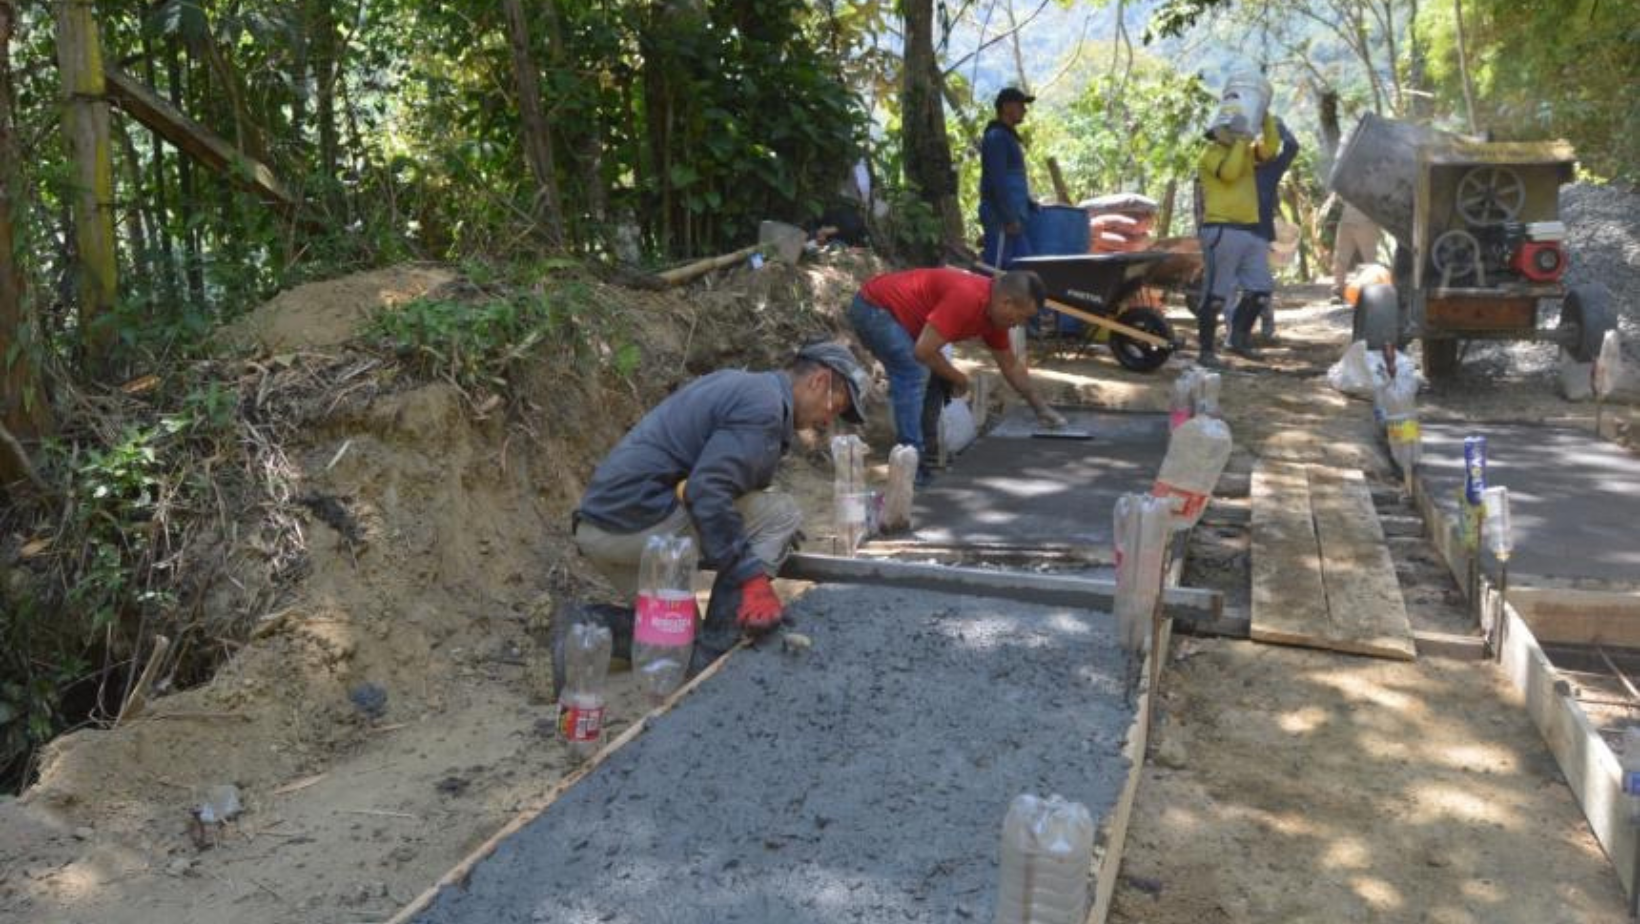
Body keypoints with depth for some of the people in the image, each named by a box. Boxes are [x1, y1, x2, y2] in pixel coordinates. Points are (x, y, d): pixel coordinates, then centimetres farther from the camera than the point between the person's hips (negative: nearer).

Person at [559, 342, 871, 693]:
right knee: (781, 515, -5)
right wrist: (750, 575, -23)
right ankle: (713, 655, -6)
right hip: (639, 517, -10)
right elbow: (707, 491, -24)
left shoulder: (737, 384, 19)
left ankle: (585, 624, 3)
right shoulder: (764, 404, -13)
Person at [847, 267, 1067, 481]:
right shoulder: (966, 299, -29)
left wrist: (1041, 408, 18)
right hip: (872, 308, -10)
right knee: (913, 375, -21)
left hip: (893, 312, 10)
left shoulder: (995, 310, 1)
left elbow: (1011, 366, 15)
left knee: (938, 375, 12)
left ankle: (926, 450, 18)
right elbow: (923, 351, -29)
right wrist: (957, 378, -13)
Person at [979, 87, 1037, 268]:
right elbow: (997, 181, -19)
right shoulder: (996, 137, -11)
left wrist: (1028, 203, 21)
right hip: (1001, 218, -11)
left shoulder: (1008, 137, 22)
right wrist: (1009, 218, -21)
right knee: (996, 268, -10)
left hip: (1012, 215, 11)